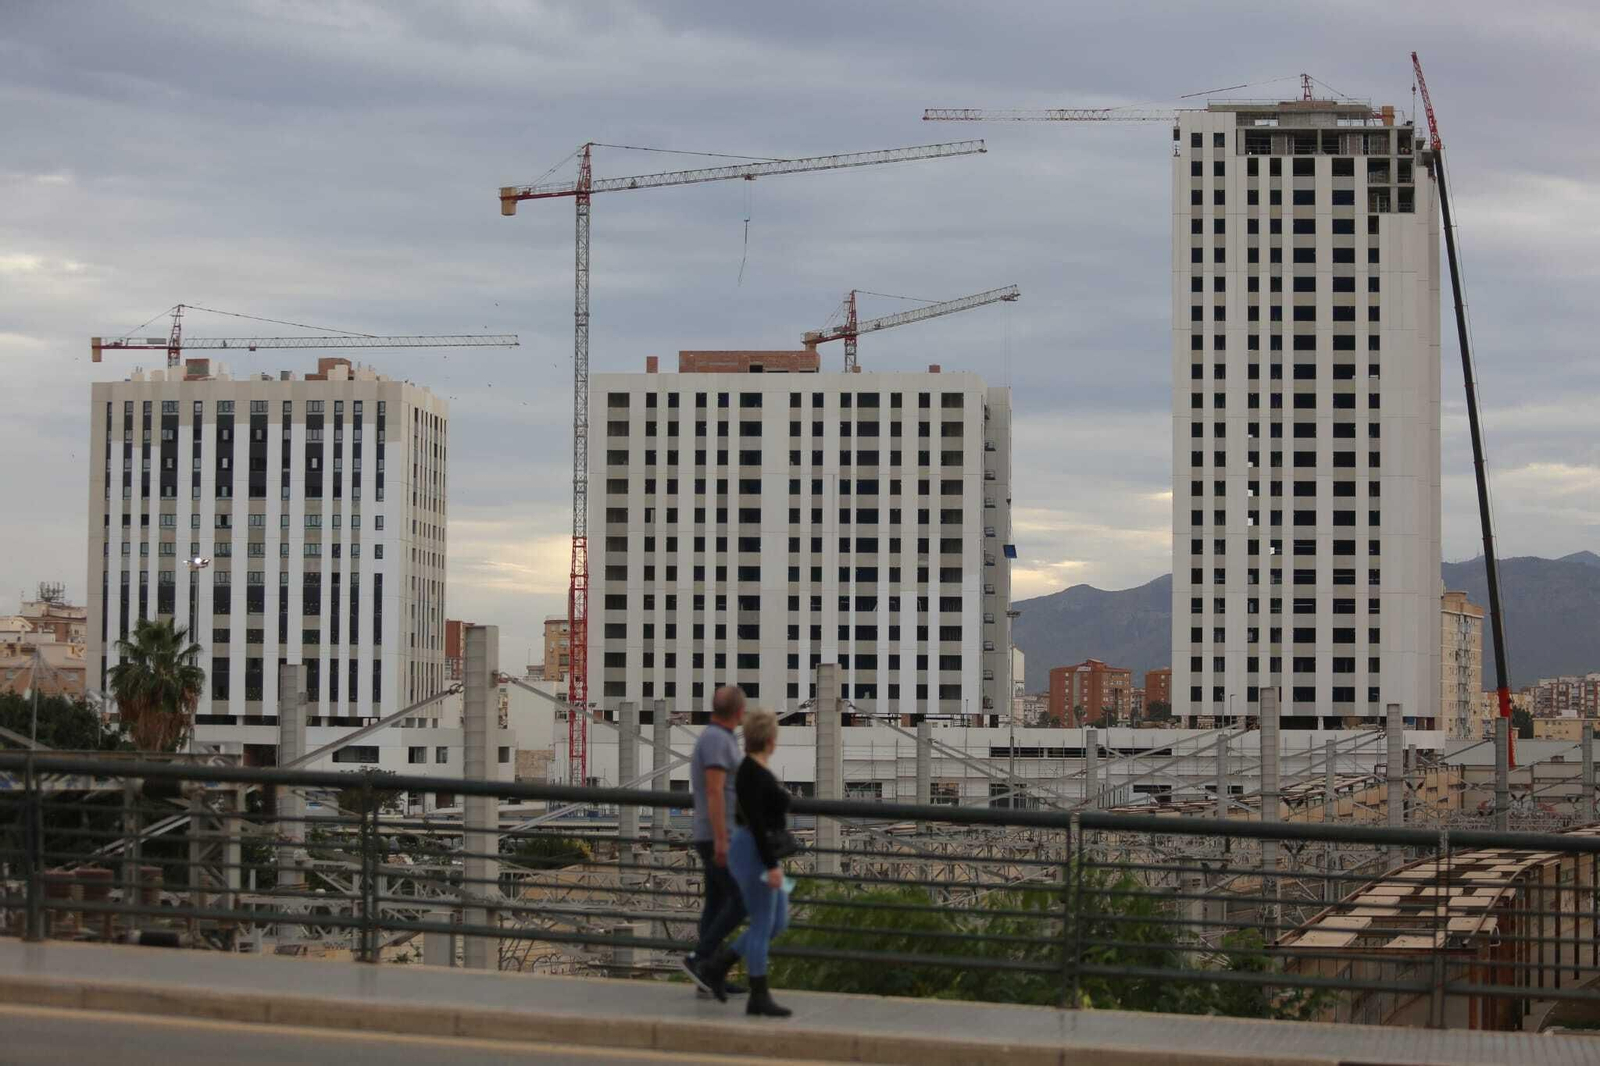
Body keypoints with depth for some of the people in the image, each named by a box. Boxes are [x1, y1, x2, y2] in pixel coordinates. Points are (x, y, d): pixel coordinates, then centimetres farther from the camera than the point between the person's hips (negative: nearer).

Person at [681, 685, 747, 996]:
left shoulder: (713, 739, 16)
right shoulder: (716, 740, -17)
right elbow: (714, 793, -23)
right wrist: (721, 840, -25)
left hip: (716, 837, 10)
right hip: (718, 837, -10)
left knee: (718, 903, 8)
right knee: (742, 902, -10)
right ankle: (700, 958, -10)